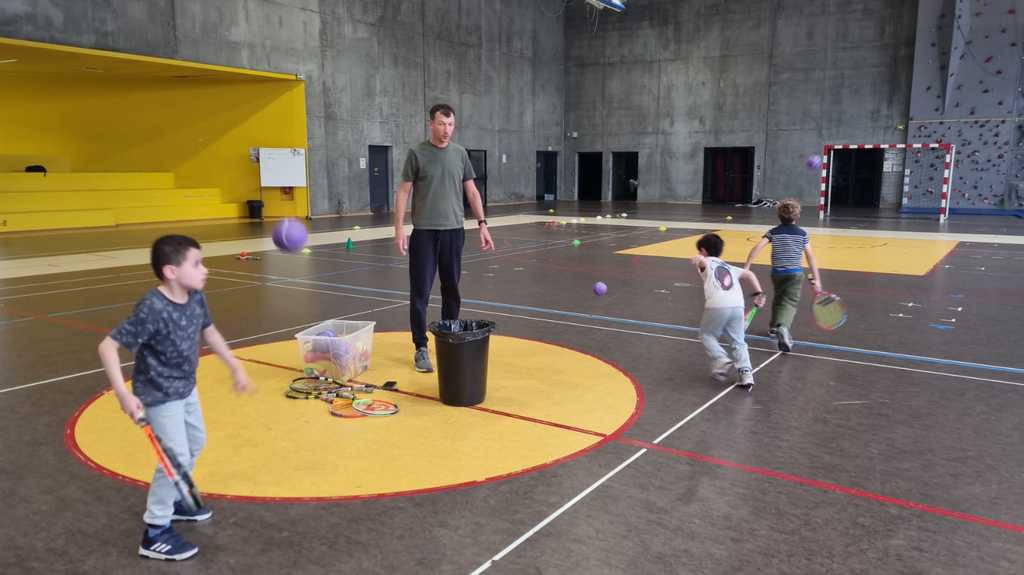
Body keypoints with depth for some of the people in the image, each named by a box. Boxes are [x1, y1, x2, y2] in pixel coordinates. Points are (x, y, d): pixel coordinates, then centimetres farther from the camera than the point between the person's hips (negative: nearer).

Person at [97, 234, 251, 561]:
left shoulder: (195, 297, -9)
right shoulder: (152, 310, -31)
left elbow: (208, 331, 10)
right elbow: (108, 346, -28)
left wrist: (235, 366, 15)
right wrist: (123, 394, -33)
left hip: (185, 388, 9)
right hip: (159, 395, -9)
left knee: (196, 442, 23)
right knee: (176, 458, -8)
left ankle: (172, 500, 45)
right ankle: (155, 533, 8)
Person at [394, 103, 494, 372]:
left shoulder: (460, 154, 8)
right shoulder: (417, 153, -2)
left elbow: (471, 192, 11)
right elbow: (403, 192, -1)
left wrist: (482, 224, 3)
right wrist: (399, 229, -8)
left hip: (453, 231, 3)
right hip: (424, 232, -3)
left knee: (451, 290, 9)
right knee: (421, 292, -1)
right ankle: (421, 348, 6)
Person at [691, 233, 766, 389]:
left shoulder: (706, 263, 17)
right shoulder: (729, 267, 32)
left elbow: (701, 260, -8)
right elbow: (749, 274, 20)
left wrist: (698, 260, -29)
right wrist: (759, 293, 17)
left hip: (717, 306, -4)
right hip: (737, 305, 4)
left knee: (707, 335, 19)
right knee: (738, 342, 17)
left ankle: (722, 361, 1)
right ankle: (746, 373, 4)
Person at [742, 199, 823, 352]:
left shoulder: (773, 232, 2)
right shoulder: (801, 233, 0)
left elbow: (757, 247, -10)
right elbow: (810, 256, -2)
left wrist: (746, 267, -7)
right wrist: (816, 278, 2)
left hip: (777, 272, 2)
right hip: (795, 272, -2)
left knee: (778, 300, 23)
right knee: (790, 303, -6)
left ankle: (774, 327, 39)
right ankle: (783, 327, -33)